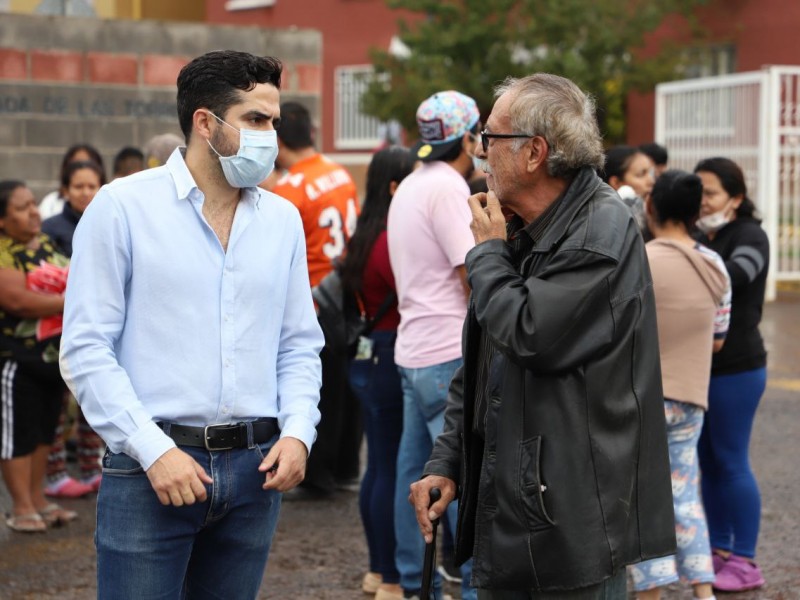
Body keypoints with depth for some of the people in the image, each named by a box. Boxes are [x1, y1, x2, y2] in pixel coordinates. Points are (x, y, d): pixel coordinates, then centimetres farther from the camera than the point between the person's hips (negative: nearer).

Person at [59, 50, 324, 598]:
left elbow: (300, 346, 14)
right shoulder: (123, 206, -4)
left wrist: (297, 431, -3)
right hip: (148, 469, -4)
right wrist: (153, 450, -15)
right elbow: (86, 349, -8)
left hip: (255, 468, 5)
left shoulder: (282, 219, 10)